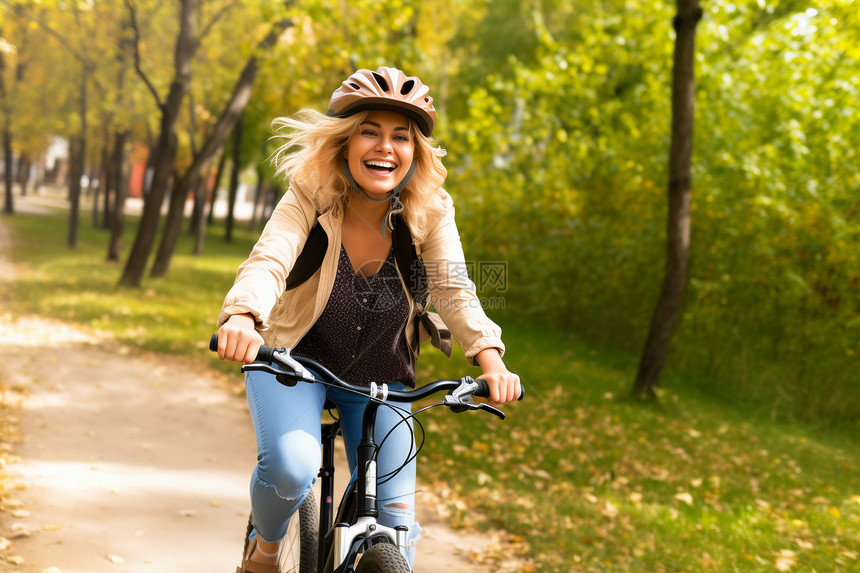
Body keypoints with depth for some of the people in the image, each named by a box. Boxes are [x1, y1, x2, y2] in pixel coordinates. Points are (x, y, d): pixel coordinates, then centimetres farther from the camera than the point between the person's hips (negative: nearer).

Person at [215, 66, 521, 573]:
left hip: (379, 379, 3)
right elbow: (268, 261, -33)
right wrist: (243, 317, -55)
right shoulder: (310, 197, -19)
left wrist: (491, 360, -37)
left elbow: (454, 289, -20)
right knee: (291, 468, -28)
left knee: (394, 520, -6)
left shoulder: (430, 212, -13)